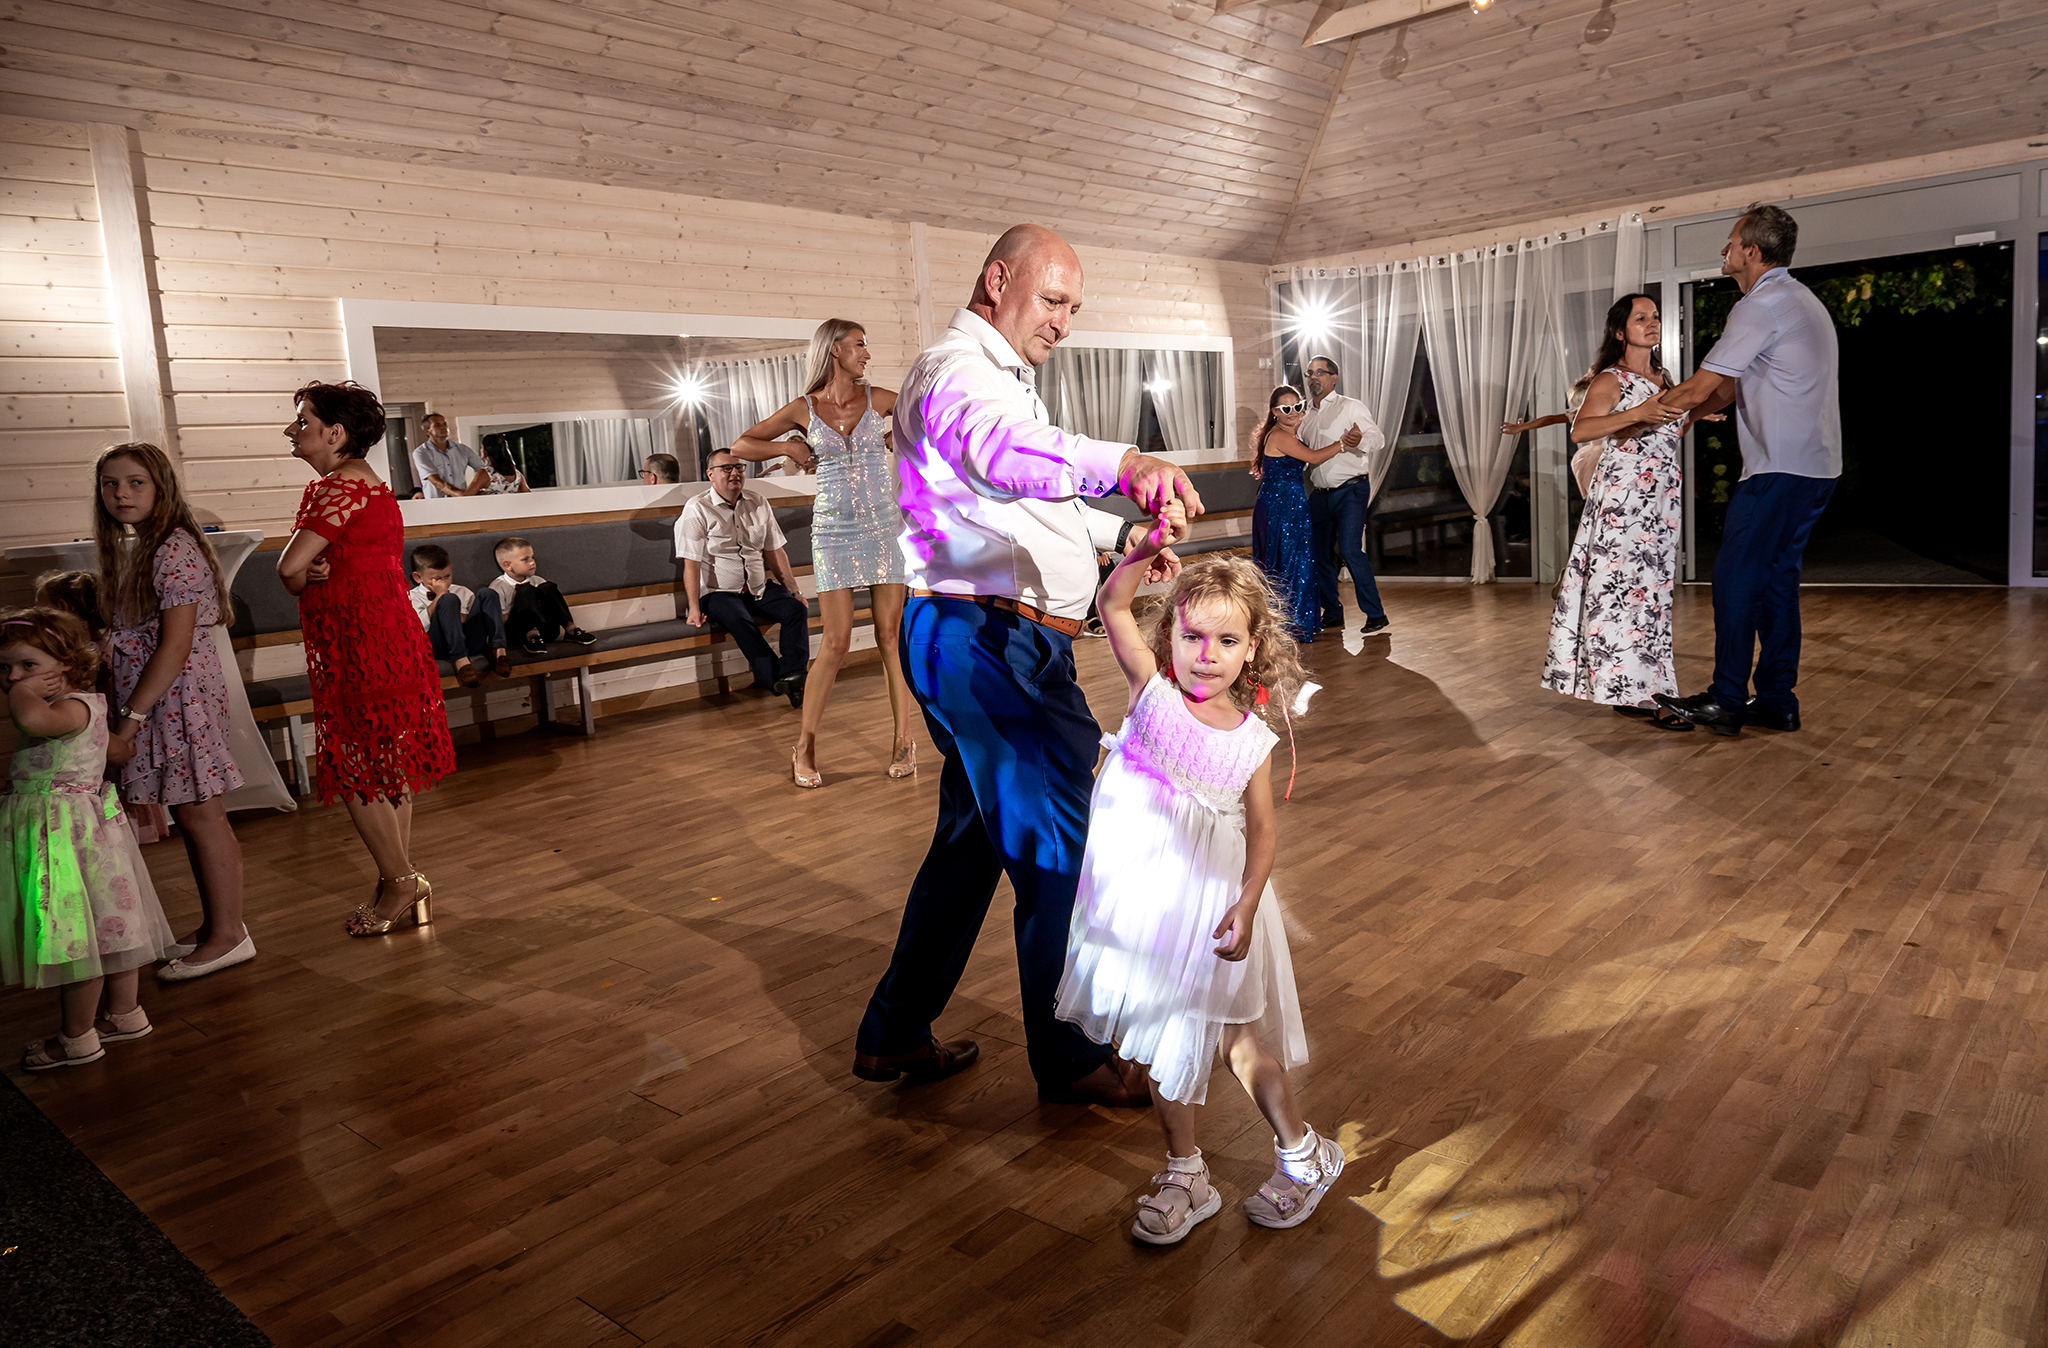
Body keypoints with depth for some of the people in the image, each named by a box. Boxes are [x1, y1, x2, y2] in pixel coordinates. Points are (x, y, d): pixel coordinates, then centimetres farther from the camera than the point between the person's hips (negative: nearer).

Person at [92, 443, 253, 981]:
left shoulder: (174, 550, -15)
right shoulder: (133, 548, 14)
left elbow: (175, 645, -20)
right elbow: (132, 640, 16)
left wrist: (130, 720, -19)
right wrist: (127, 714, 8)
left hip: (179, 696, -9)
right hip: (150, 697, 9)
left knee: (200, 816, -2)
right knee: (188, 816, 14)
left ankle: (228, 936, 7)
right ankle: (216, 924, 24)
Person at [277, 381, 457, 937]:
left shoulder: (341, 487, -16)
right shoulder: (364, 481, 16)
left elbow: (290, 565, -21)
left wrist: (304, 582, 2)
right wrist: (317, 573, -11)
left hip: (361, 648, -10)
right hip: (382, 636, 10)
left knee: (358, 770, -2)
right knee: (385, 767, 14)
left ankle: (399, 882, 7)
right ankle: (402, 885, 22)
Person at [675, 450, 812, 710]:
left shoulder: (758, 503, 13)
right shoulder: (697, 509, -2)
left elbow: (775, 552, 15)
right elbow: (691, 564, -8)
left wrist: (794, 591, 8)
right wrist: (694, 608, -18)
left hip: (761, 588, 5)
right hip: (718, 592, -5)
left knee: (797, 609, -22)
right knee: (739, 620, -35)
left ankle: (790, 673, -35)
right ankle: (780, 682, -37)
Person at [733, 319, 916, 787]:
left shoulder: (876, 398, 5)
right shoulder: (803, 408, 2)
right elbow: (740, 446, 7)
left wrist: (897, 436, 6)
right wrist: (788, 449, -4)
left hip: (884, 527, 2)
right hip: (835, 533, -1)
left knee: (890, 637, 2)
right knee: (836, 644, -4)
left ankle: (904, 739, 12)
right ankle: (805, 746, 10)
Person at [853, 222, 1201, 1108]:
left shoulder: (1001, 379, 23)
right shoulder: (958, 370, -14)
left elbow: (1029, 497, 31)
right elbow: (1002, 452, -39)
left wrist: (1121, 535, 15)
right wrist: (1122, 463, -57)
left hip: (994, 644, 11)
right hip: (986, 642, -11)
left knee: (975, 837, 18)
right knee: (1059, 850, -2)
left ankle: (893, 1035, 29)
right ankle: (1070, 1060, 14)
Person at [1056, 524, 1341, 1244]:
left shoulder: (1251, 738, -7)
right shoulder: (1153, 690, -7)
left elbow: (1262, 829, -3)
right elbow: (1112, 604, -15)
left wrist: (1246, 906, -15)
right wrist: (1148, 547, -32)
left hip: (1210, 893, -1)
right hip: (1142, 887, 2)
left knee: (1227, 1031, 8)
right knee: (1163, 1037, 12)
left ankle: (1302, 1152, 32)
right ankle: (1185, 1175, 30)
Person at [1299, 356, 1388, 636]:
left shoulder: (1351, 407, -2)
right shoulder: (1306, 417, 15)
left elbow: (1378, 436, -14)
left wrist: (1361, 439, -36)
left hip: (1350, 490, -6)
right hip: (1320, 494, 6)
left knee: (1350, 549, -18)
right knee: (1319, 552, 6)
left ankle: (1376, 615, -11)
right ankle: (1332, 612, 21)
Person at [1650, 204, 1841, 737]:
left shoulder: (1762, 304, -11)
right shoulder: (1800, 301, 21)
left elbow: (1700, 387, -10)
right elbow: (1734, 387, 23)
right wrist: (1679, 415, 21)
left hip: (1779, 470, -10)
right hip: (1816, 467, 10)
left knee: (1736, 580, -5)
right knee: (1776, 580, 12)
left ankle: (1726, 702, -1)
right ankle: (1777, 702, 15)